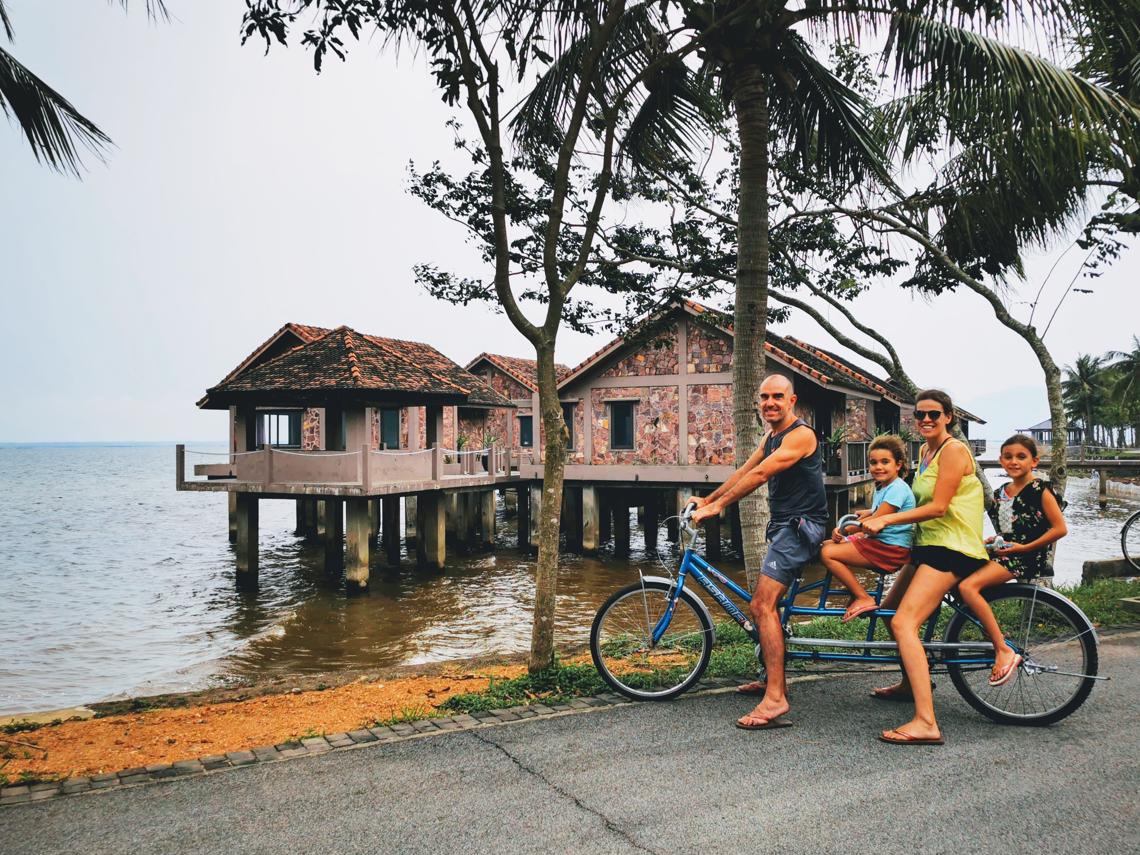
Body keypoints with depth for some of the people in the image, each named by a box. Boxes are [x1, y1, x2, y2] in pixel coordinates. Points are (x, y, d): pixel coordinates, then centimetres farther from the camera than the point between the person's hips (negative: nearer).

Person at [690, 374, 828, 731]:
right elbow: (743, 472, 20)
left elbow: (759, 474, -22)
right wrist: (707, 499, 19)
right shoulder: (771, 437, 16)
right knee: (765, 605, 17)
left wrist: (718, 506, -22)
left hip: (801, 527, -10)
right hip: (785, 526, 11)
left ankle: (775, 700, -22)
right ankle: (773, 680, 31)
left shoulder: (800, 434, -15)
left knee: (762, 606, -20)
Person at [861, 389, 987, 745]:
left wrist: (885, 520, -20)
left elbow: (938, 506, -19)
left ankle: (926, 723, -27)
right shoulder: (926, 451, 15)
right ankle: (911, 683, 43)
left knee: (904, 622, -23)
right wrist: (878, 514, 18)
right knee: (889, 611, 20)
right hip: (929, 543, 10)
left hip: (951, 547, -10)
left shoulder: (954, 450, -12)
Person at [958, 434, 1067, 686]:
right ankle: (996, 636, 6)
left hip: (1026, 557, -9)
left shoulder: (1039, 490, -6)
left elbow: (1060, 529, -11)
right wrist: (991, 541, 8)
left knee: (968, 586, -26)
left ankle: (1004, 652, -23)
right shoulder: (999, 493, 15)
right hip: (1004, 553, 9)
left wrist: (1024, 547, -14)